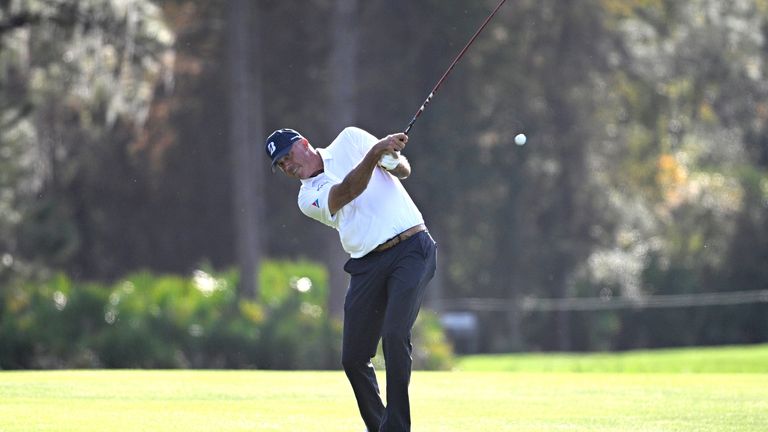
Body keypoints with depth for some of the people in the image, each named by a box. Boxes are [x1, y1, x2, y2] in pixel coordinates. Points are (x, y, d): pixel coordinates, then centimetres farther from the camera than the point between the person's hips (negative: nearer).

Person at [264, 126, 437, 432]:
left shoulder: (349, 140, 9)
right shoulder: (308, 198, 7)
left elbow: (404, 170, 7)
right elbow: (346, 192, -13)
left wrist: (392, 159, -16)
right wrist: (374, 152, -26)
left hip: (411, 249, -4)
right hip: (367, 266, 4)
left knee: (395, 334, -20)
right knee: (353, 358, 1)